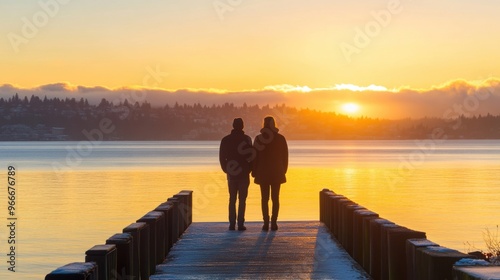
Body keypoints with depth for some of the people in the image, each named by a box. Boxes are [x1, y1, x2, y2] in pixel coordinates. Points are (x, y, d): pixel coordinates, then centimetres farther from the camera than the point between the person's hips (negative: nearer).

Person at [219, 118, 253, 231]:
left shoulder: (226, 140, 2)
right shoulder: (246, 139, -8)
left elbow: (222, 157, 4)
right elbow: (250, 155, -10)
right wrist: (250, 168, 4)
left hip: (231, 174, 3)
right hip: (244, 173, -3)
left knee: (232, 199, 9)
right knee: (242, 199, 1)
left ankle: (232, 224, 5)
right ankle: (240, 224, -5)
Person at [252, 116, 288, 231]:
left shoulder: (259, 139, -5)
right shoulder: (280, 138, -2)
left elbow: (255, 156, -3)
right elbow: (285, 156, 2)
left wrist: (254, 171, 5)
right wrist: (283, 170, 12)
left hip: (263, 173, 0)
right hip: (277, 173, 1)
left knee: (265, 198, 5)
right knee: (275, 198, 5)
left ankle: (266, 222, -1)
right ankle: (274, 222, -2)